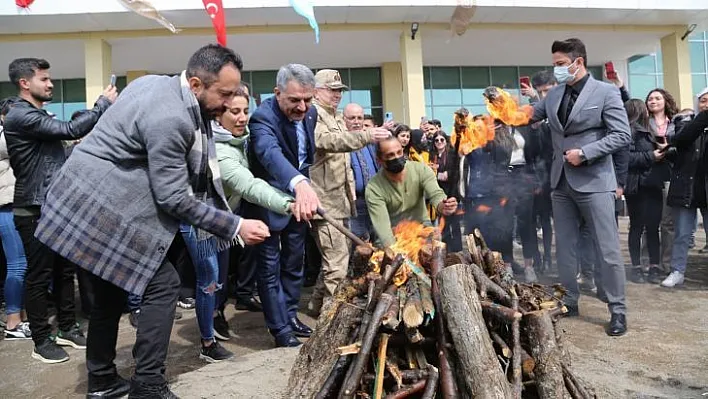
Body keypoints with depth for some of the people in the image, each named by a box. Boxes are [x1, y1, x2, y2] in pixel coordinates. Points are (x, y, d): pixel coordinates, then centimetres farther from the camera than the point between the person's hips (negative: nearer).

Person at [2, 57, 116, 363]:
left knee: (64, 271, 15)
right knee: (39, 276, 0)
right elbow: (70, 130, -24)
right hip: (35, 211, -9)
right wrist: (104, 102, -16)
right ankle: (41, 342, 12)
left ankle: (68, 328, 27)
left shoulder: (38, 115, 19)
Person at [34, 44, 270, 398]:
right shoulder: (170, 118, -24)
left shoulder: (155, 83, 6)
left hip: (94, 199, 10)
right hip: (101, 206, -10)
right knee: (162, 285, -7)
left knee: (113, 289, 18)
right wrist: (236, 226, -19)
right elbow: (173, 198, -23)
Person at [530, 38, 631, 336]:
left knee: (608, 249, -1)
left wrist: (584, 153, -18)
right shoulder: (554, 95, 10)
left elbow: (622, 136, -10)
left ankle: (617, 310, 11)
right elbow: (528, 117, 17)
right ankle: (569, 301, 24)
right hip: (561, 182, 6)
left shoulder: (605, 92, -5)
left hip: (593, 181, -5)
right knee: (564, 247, 11)